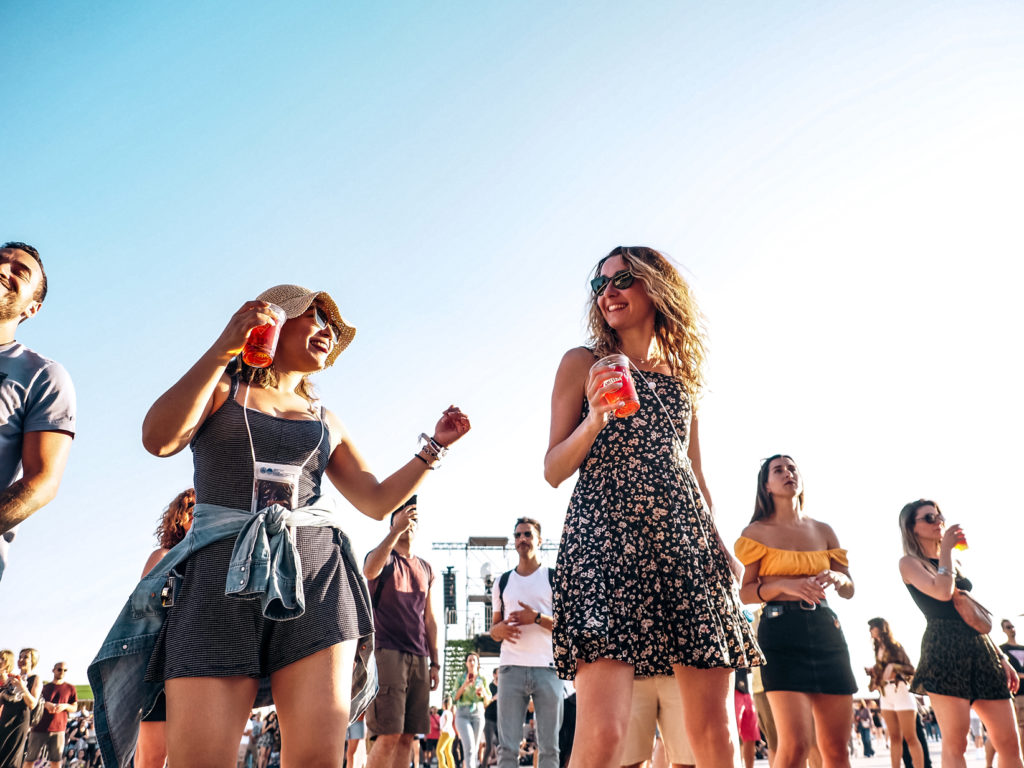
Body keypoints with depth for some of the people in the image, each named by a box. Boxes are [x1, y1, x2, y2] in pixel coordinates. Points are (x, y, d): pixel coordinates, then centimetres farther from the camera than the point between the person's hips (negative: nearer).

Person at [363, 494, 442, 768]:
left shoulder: (426, 569, 18)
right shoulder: (383, 556, 2)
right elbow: (369, 571, -24)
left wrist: (434, 662, 14)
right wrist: (397, 530, -30)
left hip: (419, 658, 6)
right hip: (388, 651, -5)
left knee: (408, 736, 5)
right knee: (389, 734, -12)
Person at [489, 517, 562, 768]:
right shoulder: (503, 582, 16)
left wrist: (537, 618, -14)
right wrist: (500, 629, -5)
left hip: (548, 668, -2)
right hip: (511, 668, 2)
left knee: (549, 747, 1)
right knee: (507, 746, 0)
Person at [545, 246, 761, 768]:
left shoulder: (683, 376, 21)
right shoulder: (583, 364, 9)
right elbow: (553, 470, 4)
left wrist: (721, 548, 14)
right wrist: (595, 419, -13)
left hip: (688, 544, 5)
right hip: (605, 539, -4)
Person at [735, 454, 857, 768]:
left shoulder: (823, 530, 14)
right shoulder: (757, 532, 4)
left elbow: (849, 590, 16)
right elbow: (746, 592, 0)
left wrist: (836, 578, -7)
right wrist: (785, 585, -17)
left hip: (826, 629, 4)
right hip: (781, 631, -4)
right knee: (796, 743, -16)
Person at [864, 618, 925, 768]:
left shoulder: (895, 646, -1)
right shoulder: (878, 650, 16)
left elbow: (911, 669, -6)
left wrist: (894, 667, -21)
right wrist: (872, 671, 0)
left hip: (900, 691, -6)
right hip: (885, 695, 6)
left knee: (910, 737, -7)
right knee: (894, 738, 6)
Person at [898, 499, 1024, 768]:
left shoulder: (952, 562, 23)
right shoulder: (909, 562, 2)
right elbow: (943, 592, -17)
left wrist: (1001, 657, 17)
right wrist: (945, 549, -3)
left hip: (980, 647, 7)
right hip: (944, 651, -7)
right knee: (955, 743, -11)